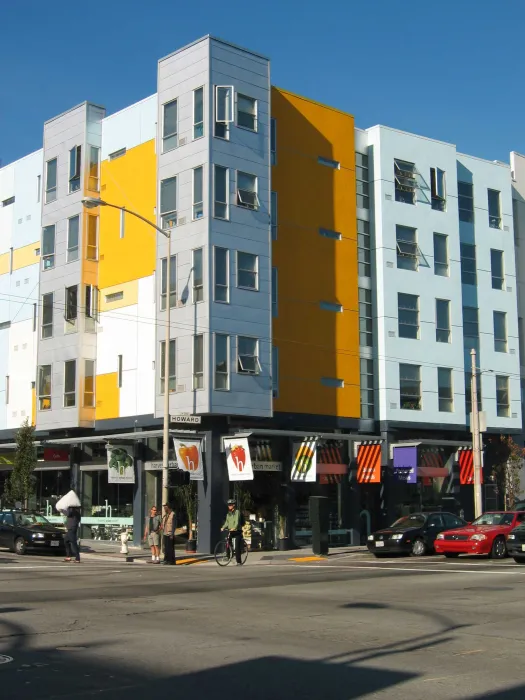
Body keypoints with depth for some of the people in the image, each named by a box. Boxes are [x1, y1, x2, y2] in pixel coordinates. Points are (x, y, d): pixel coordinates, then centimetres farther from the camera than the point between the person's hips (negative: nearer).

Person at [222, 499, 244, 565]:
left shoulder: (237, 512, -6)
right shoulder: (228, 513, 16)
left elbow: (237, 521, -18)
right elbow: (227, 522, 12)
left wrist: (234, 528, -33)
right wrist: (223, 527, -6)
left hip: (237, 531, -7)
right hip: (230, 531, 7)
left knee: (237, 547, -10)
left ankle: (238, 561, -8)